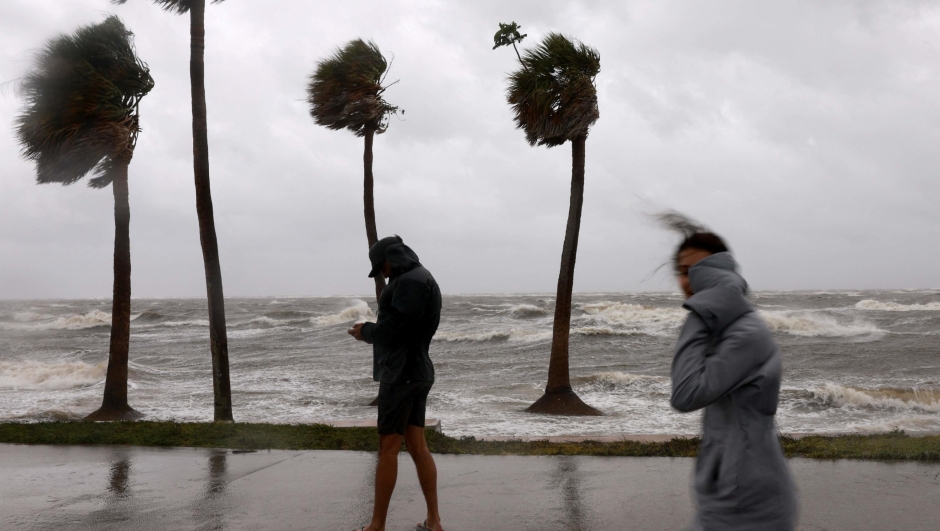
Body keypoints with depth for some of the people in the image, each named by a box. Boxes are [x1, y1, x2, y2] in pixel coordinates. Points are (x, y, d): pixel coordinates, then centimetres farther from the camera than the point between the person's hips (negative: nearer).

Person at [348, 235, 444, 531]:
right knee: (417, 447, 10)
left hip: (402, 373, -10)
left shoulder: (411, 281, -15)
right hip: (415, 372, 10)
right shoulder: (418, 280, 18)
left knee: (388, 449, -4)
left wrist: (366, 332, -4)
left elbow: (395, 327, -21)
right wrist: (371, 330, 8)